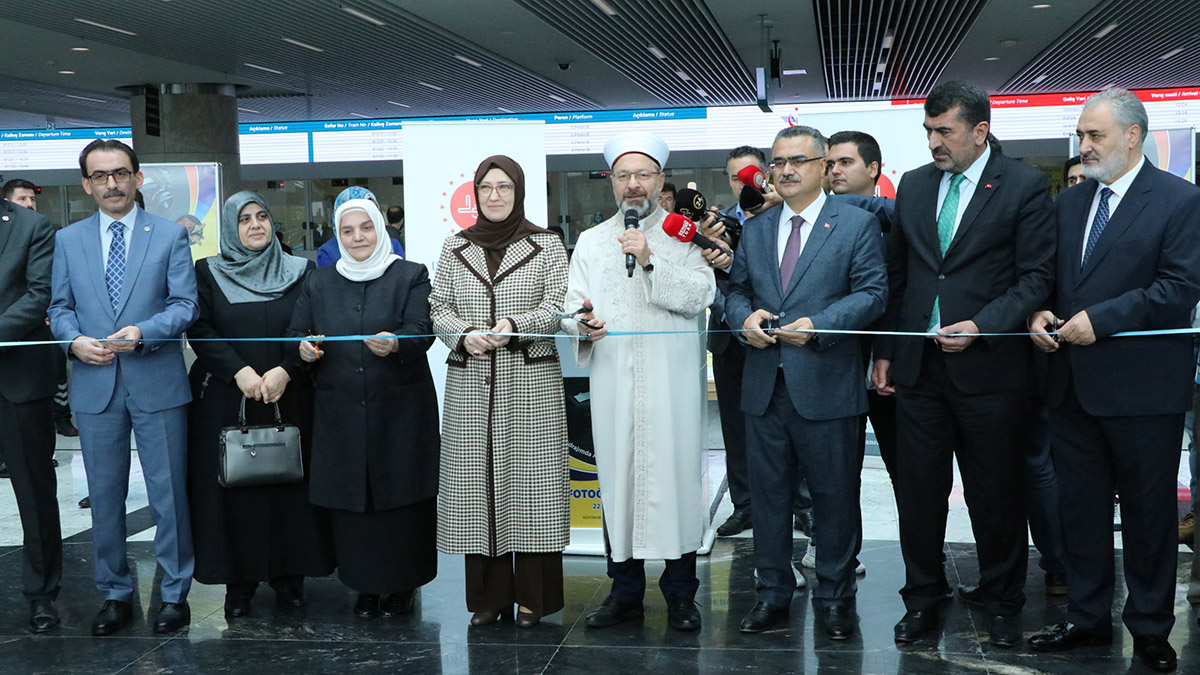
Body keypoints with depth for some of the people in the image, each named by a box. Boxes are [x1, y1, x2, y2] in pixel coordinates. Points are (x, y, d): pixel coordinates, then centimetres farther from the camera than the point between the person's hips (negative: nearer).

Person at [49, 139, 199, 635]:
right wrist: (75, 340, -10)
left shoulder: (170, 235, 2)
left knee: (169, 493, 4)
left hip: (157, 384, -2)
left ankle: (175, 594, 17)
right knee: (104, 496, 10)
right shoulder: (67, 240, 10)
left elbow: (184, 305, -4)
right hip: (94, 385, 2)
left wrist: (142, 332, -21)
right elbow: (60, 308, 11)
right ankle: (115, 595, 24)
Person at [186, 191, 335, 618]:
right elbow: (200, 330, -2)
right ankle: (239, 581, 9)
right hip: (227, 401, 0)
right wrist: (240, 371, -14)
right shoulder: (208, 273, 6)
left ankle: (289, 574, 12)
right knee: (234, 484, 1)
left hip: (287, 398, 1)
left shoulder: (299, 272, 7)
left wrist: (285, 370, -13)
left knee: (289, 483, 2)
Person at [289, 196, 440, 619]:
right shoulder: (318, 283, 13)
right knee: (349, 502, 3)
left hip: (400, 412, -3)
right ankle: (365, 585, 17)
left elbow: (422, 332, -9)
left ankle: (403, 585, 14)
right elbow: (297, 335, 12)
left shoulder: (411, 277, 3)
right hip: (340, 414, 3)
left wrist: (396, 345, -31)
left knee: (401, 499, 0)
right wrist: (304, 348, -11)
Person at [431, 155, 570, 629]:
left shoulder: (546, 246, 6)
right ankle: (488, 595, 14)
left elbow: (558, 307, -1)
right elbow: (439, 309, 11)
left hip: (532, 381, -2)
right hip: (470, 383, 2)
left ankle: (533, 597, 8)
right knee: (477, 482, 2)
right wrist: (464, 335, -9)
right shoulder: (455, 248, 13)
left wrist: (515, 324, -17)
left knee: (530, 478, -3)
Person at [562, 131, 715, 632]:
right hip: (612, 380, 3)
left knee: (675, 474, -3)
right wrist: (582, 323, -11)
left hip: (672, 380, -2)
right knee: (616, 475, 4)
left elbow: (702, 294, -6)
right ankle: (625, 590, 16)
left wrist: (652, 262, -15)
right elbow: (572, 304, 11)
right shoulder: (591, 242, 17)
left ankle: (680, 593, 9)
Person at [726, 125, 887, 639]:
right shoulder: (755, 229, 14)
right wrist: (745, 316, -6)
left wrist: (817, 325, -18)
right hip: (765, 385, 4)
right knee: (768, 495, 11)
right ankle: (773, 592, 24)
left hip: (826, 386, -4)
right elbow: (735, 290, 16)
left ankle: (834, 597, 20)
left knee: (835, 499, 5)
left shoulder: (857, 224, 0)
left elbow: (872, 292, -7)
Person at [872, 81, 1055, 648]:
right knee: (918, 489, 9)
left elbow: (1035, 277, -7)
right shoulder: (914, 185, 10)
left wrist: (981, 326, -19)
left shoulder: (1025, 187, -3)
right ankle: (923, 596, 24)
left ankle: (1002, 602, 25)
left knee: (996, 494, 8)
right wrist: (884, 351, 9)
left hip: (989, 366, -4)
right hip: (918, 366, 4)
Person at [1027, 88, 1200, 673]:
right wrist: (1042, 312, -5)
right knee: (1081, 508, 13)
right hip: (1074, 384, 6)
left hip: (1143, 388, -5)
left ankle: (1150, 627, 22)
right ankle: (1087, 617, 26)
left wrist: (1100, 319, -20)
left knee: (1148, 512, 8)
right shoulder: (1070, 202, 12)